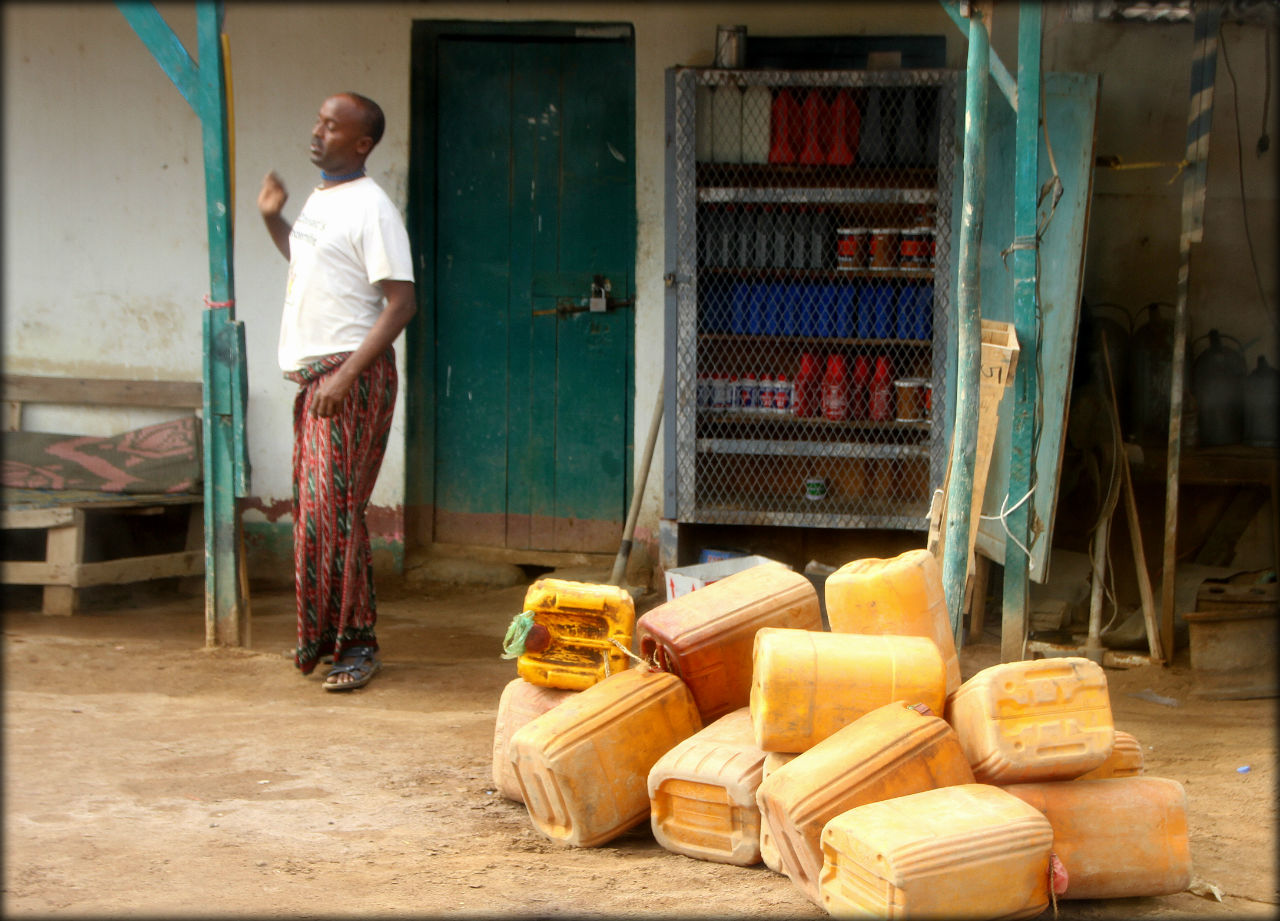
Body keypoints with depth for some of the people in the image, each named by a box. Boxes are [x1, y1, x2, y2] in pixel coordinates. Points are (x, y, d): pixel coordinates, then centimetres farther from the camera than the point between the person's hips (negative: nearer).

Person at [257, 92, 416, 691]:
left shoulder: (371, 208, -13)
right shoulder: (319, 198, 15)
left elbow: (400, 303, -19)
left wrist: (346, 376, -24)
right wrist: (272, 219, 17)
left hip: (352, 374, -9)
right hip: (313, 372, 9)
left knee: (334, 506, -11)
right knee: (311, 503, 11)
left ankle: (356, 641, -4)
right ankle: (323, 633, 20)